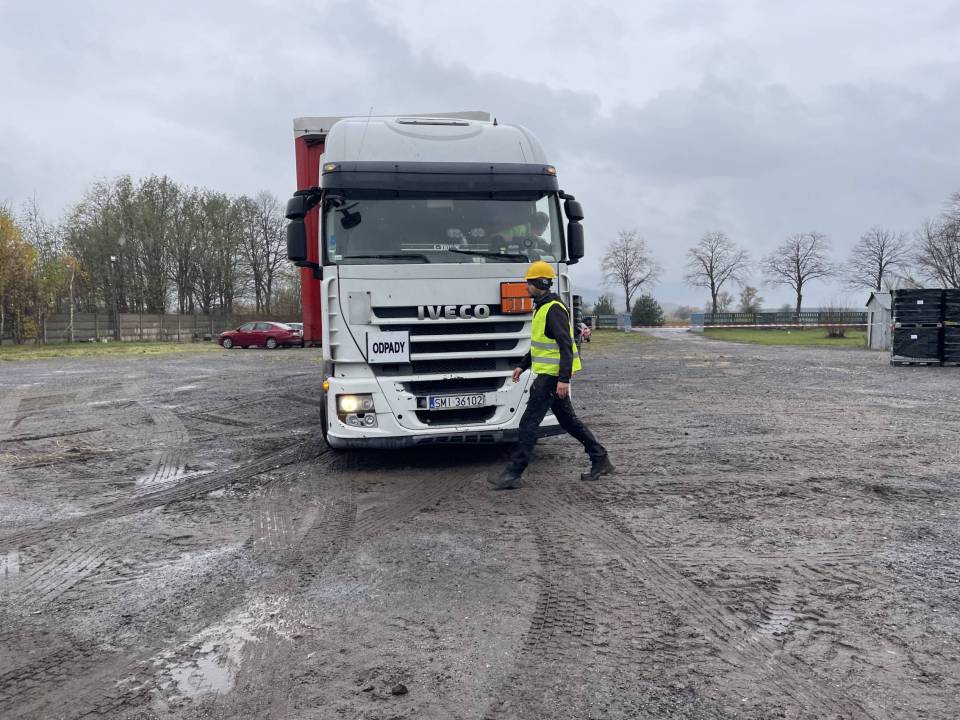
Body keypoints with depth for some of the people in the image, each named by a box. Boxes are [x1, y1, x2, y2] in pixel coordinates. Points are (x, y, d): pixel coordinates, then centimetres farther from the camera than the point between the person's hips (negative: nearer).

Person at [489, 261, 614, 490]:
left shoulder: (554, 309, -16)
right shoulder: (542, 308, 16)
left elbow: (566, 346, -22)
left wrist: (564, 379, -27)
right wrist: (522, 366, 24)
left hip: (552, 376, -10)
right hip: (548, 374, 10)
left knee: (529, 423, -8)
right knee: (568, 420, 15)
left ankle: (514, 474, -4)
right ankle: (601, 460, 22)